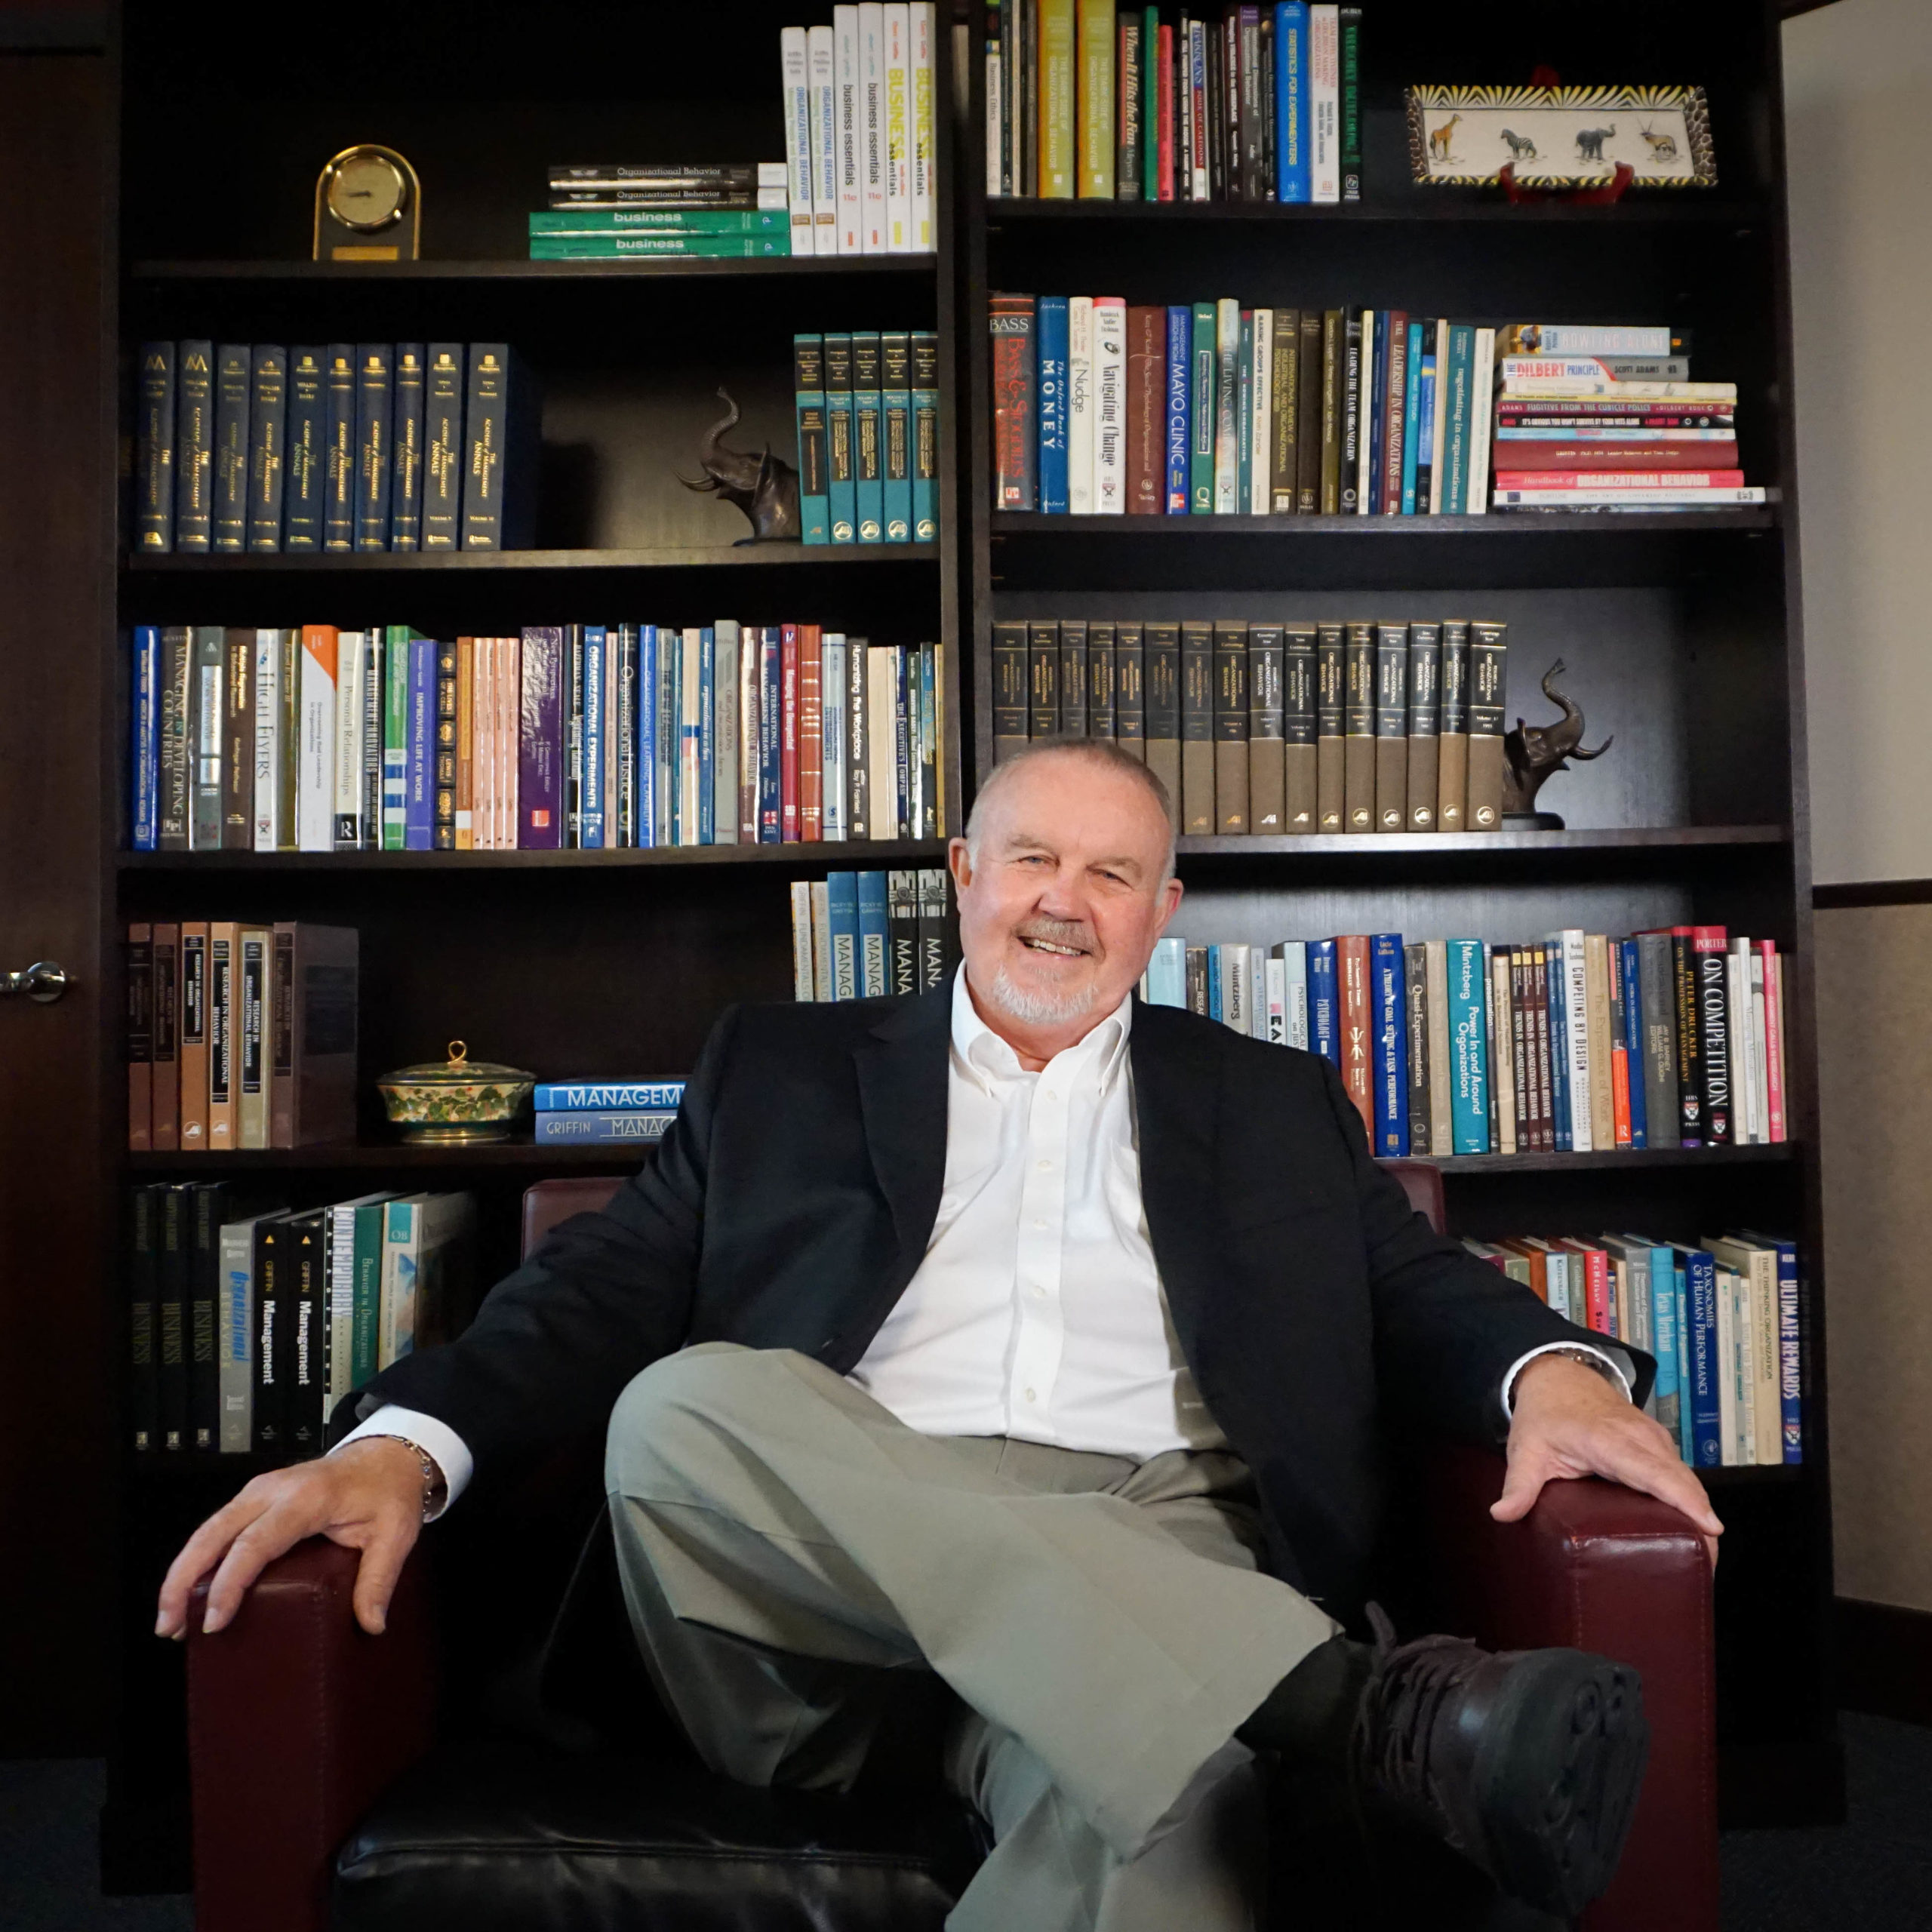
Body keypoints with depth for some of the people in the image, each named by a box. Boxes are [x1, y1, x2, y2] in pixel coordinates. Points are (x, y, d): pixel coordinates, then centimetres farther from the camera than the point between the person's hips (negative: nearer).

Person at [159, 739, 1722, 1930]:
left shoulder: (1269, 1101, 23)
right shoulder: (787, 1070, 20)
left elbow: (1419, 1289, 15)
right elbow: (607, 1286, 12)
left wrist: (1552, 1371, -10)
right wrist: (402, 1444, -8)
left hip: (1159, 1542, -1)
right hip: (837, 1549, 3)